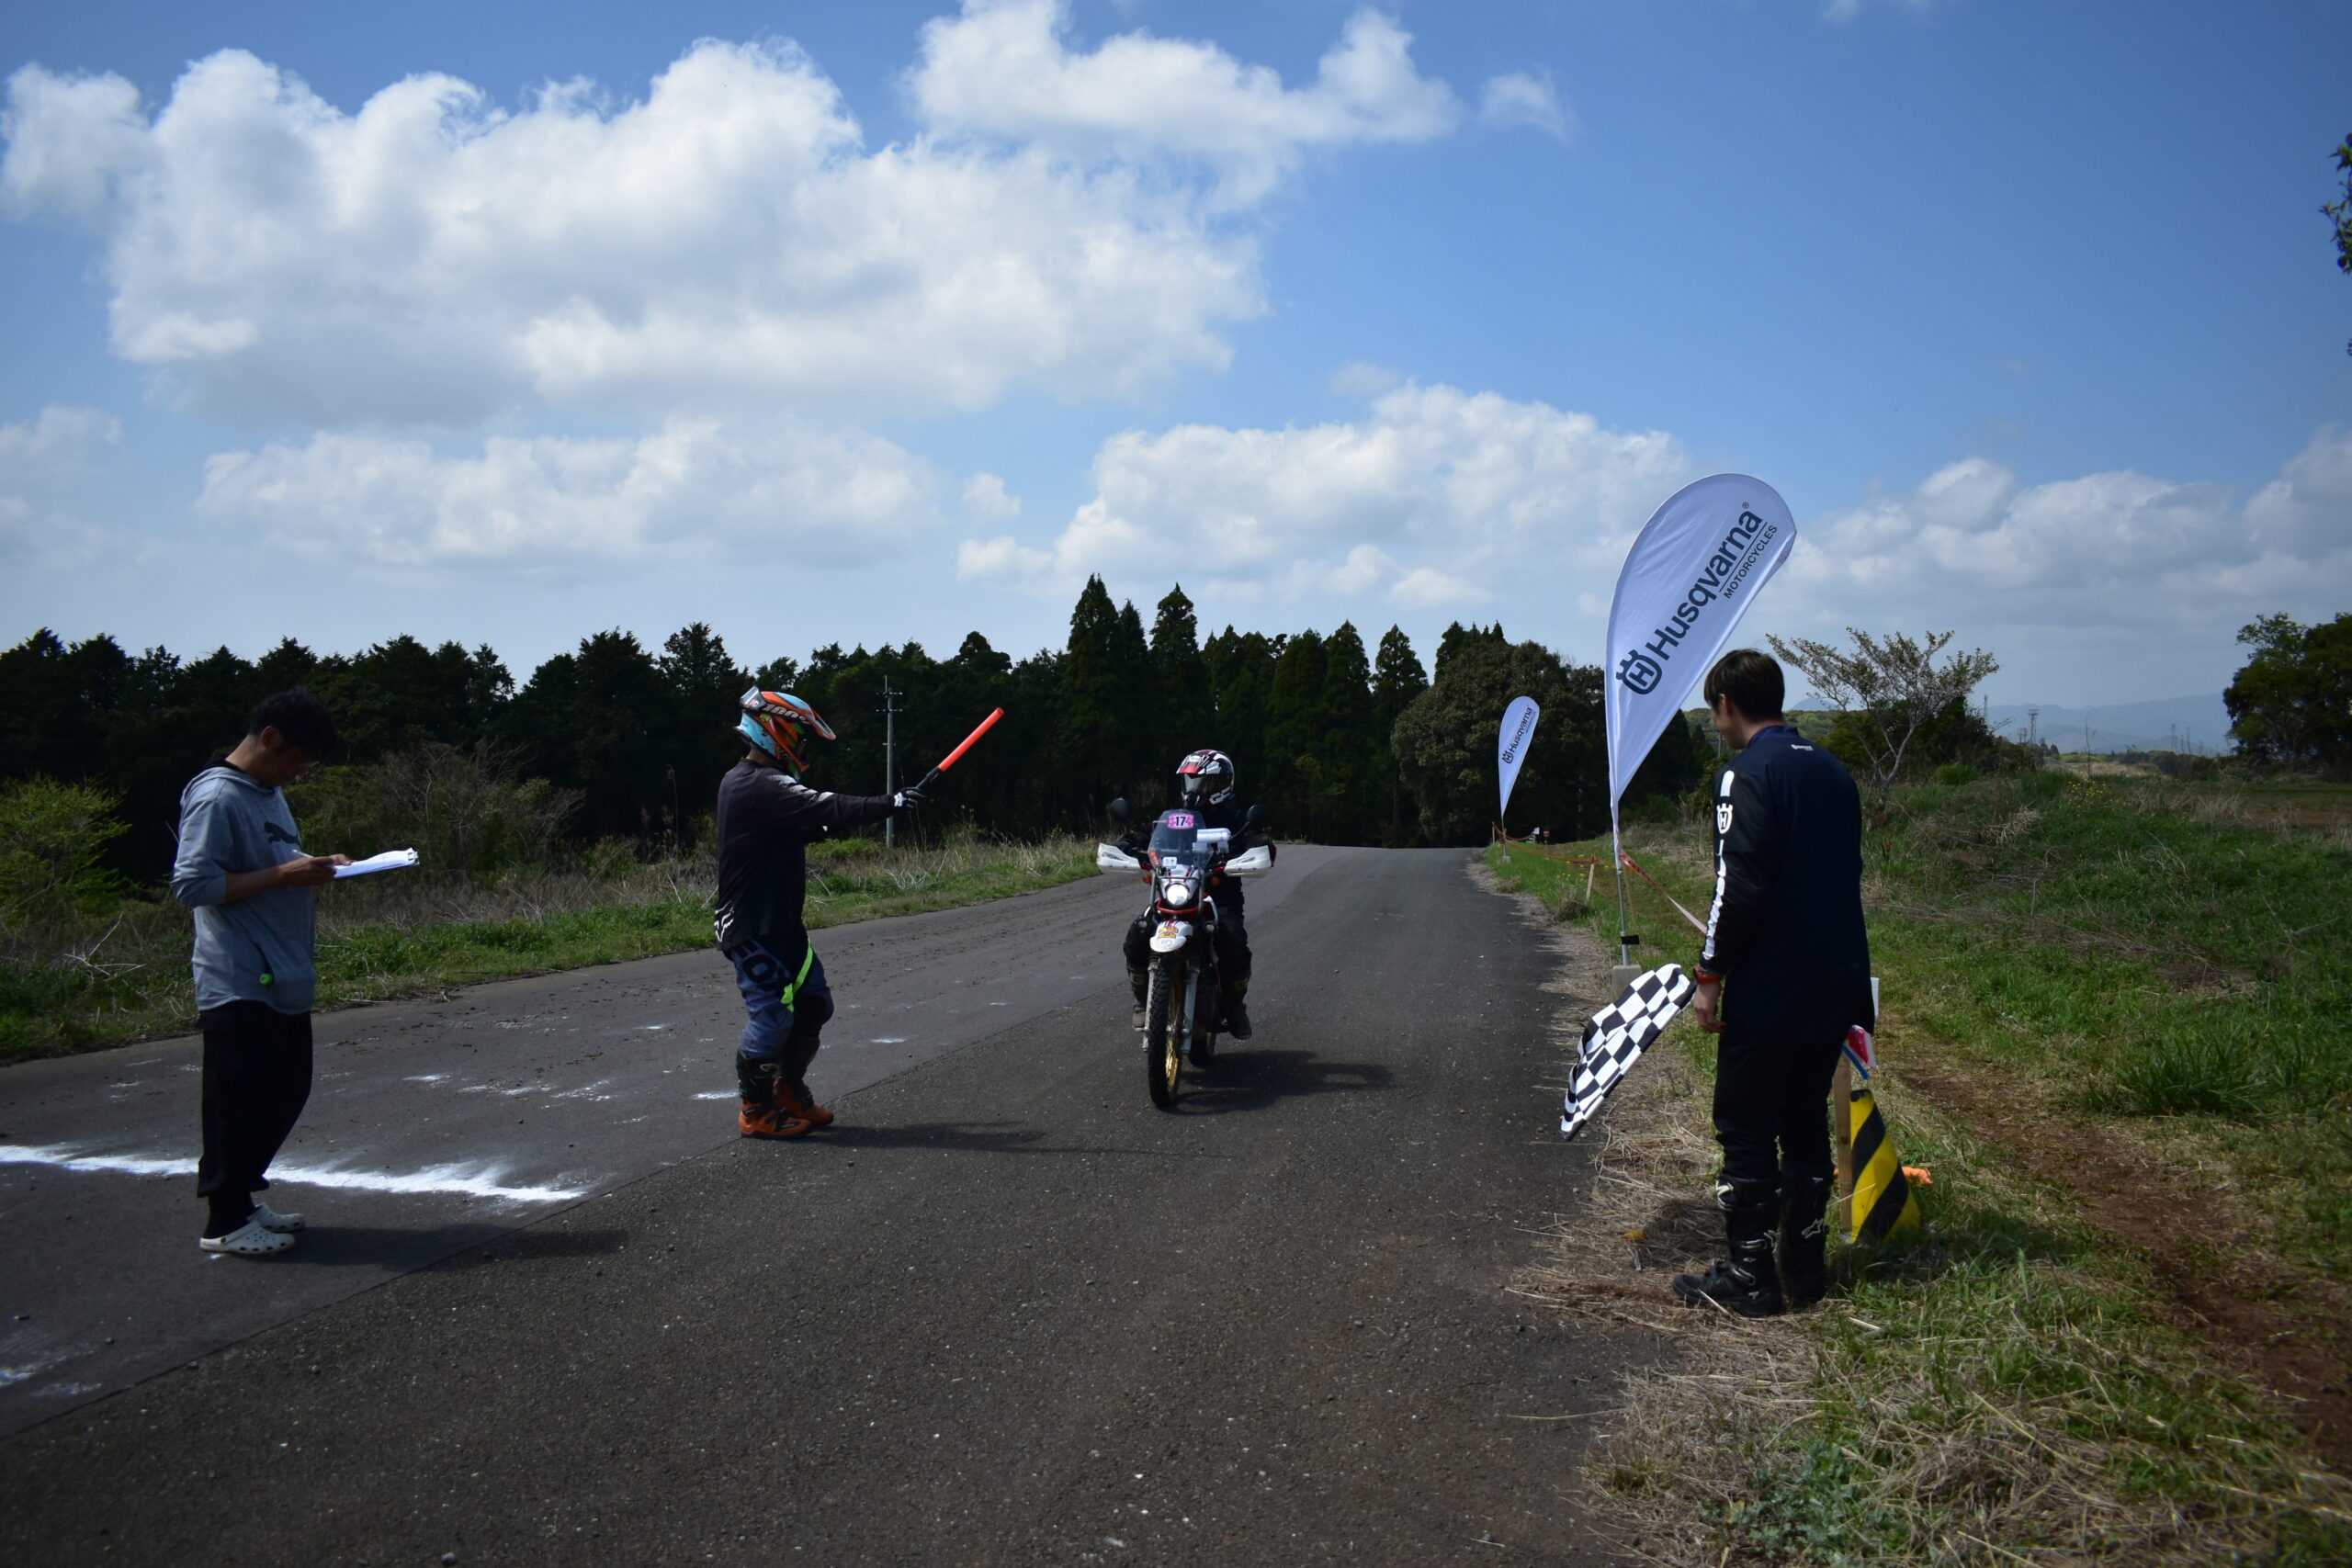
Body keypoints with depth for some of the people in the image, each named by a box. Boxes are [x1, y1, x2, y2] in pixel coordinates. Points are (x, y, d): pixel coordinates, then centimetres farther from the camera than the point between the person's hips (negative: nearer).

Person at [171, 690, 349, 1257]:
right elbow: (192, 885, -22)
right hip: (239, 988, -10)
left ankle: (243, 1199, 28)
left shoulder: (269, 794, 15)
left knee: (285, 1094, 16)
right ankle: (224, 1221, 11)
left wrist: (316, 867, 6)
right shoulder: (216, 798, -15)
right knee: (241, 1104, -1)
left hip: (284, 983, 10)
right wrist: (283, 875, -22)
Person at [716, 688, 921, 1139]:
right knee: (772, 1017, -5)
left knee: (814, 1004, 13)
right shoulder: (760, 785, -19)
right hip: (752, 927, -11)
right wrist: (889, 803, -22)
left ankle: (790, 1093, 27)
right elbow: (826, 807, -26)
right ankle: (756, 1112, 8)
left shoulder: (742, 781, 15)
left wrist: (822, 828, 6)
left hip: (780, 923, 11)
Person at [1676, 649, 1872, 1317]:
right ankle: (1805, 1267, 22)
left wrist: (1710, 974, -14)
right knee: (1806, 1123, 16)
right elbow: (1845, 876, 17)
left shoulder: (1747, 775, -15)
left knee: (1746, 1131, 2)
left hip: (1767, 992, -8)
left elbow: (1739, 887, -22)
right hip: (1834, 987, 8)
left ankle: (1748, 1276, 7)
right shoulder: (1832, 772, 11)